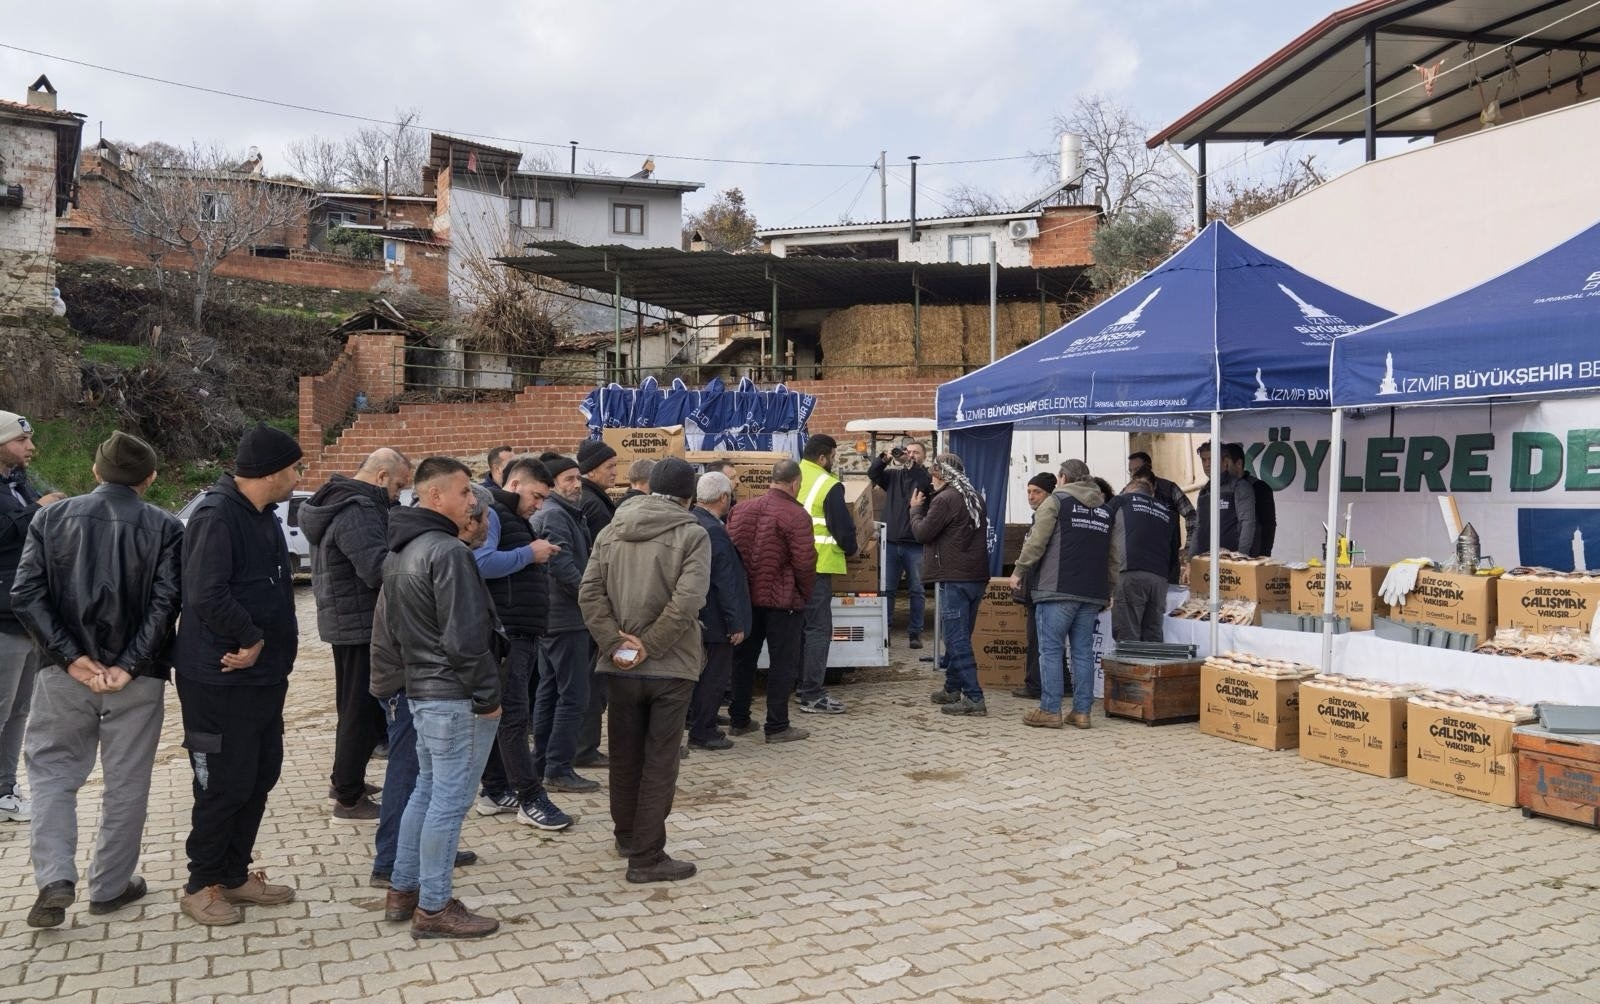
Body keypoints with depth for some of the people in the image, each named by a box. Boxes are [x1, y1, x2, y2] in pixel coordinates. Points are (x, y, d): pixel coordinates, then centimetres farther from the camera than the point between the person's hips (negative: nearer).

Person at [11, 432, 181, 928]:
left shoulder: (52, 518, 4)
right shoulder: (164, 527, -3)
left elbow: (26, 595, -5)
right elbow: (164, 603, -13)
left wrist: (72, 658, -7)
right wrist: (127, 666, -11)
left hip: (66, 673, 2)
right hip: (137, 679, -1)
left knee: (52, 771, 16)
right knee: (126, 783, 11)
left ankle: (55, 877, 2)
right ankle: (109, 886, 21)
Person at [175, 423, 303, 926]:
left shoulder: (262, 516, 11)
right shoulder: (216, 516, -19)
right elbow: (208, 596, -29)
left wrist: (266, 644, 0)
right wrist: (253, 639, -16)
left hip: (263, 675, 9)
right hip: (221, 681, -9)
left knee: (260, 775, 15)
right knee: (224, 784, 1)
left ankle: (235, 873, 28)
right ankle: (202, 885, 18)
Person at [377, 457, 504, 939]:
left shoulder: (398, 552, 13)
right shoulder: (448, 551, -18)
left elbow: (395, 630, 18)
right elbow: (466, 637, -22)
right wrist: (487, 696, -15)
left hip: (420, 690, 10)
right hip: (457, 695, -10)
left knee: (427, 789, 20)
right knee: (450, 800, -1)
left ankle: (402, 890, 29)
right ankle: (433, 908, 8)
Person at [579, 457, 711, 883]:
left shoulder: (611, 532, 5)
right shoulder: (692, 535, -9)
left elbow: (589, 593, -4)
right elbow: (687, 602, -21)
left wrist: (615, 642, -8)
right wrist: (648, 646, -14)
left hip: (620, 668, 5)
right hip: (671, 667, -4)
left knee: (625, 756, 19)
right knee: (659, 763, 4)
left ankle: (627, 836, 35)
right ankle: (646, 856, 8)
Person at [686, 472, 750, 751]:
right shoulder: (714, 530, -23)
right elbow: (725, 583, -23)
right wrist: (736, 623, -18)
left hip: (696, 615, 10)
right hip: (715, 619, -10)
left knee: (705, 673, 20)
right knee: (715, 675, 2)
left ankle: (699, 724, 30)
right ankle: (702, 733, 10)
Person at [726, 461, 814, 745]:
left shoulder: (740, 509, 4)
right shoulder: (796, 516, -15)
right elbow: (804, 563, -16)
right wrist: (805, 594, 0)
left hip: (745, 597, 6)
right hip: (783, 600, -6)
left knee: (743, 659, 16)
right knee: (782, 663, 4)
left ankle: (738, 719, 24)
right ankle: (777, 726, 7)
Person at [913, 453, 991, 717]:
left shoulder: (945, 499, -13)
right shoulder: (975, 497, 16)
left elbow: (922, 532, -9)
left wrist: (916, 508, 9)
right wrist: (924, 507, 18)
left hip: (955, 579, -9)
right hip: (977, 576, 9)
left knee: (956, 639, -7)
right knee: (958, 635, 18)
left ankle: (973, 698, -11)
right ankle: (952, 689, 28)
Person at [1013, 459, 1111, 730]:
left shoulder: (1056, 501, 0)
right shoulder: (1106, 509, 17)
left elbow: (1036, 541, -8)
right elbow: (1113, 555, 15)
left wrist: (1020, 571, 3)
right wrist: (1109, 591, 19)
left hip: (1057, 589, -5)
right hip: (1093, 593, 5)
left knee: (1051, 649, -1)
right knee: (1083, 651, 9)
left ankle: (1050, 710, -2)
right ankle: (1081, 711, 9)